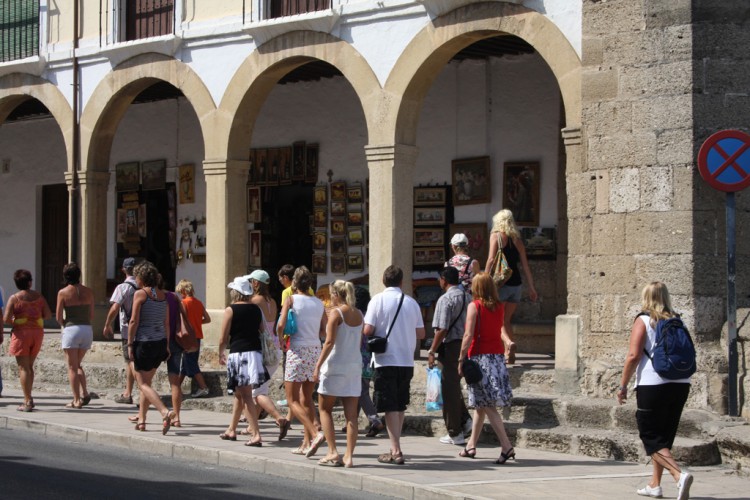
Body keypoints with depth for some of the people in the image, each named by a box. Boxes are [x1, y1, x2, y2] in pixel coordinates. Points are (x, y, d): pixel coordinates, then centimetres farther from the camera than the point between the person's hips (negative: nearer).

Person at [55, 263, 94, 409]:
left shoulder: (63, 293, -6)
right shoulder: (88, 291, 5)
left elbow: (58, 317, -5)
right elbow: (92, 315, 8)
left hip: (71, 329, -4)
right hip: (87, 330, 4)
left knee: (72, 367, 3)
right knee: (77, 364, 20)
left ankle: (77, 400, -1)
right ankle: (84, 394, 4)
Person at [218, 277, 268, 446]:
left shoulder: (231, 310, -6)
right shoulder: (256, 309, 10)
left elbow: (223, 339, -5)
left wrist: (221, 354, 11)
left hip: (239, 354, -6)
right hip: (256, 352, 6)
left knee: (245, 395, -6)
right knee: (239, 394, 20)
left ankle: (256, 435, -14)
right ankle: (231, 430, 32)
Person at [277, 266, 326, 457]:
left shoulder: (291, 300, -5)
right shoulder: (319, 303, 8)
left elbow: (281, 325, -15)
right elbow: (324, 330, 7)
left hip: (297, 350, -5)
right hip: (315, 350, 5)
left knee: (293, 400, 0)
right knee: (307, 399, 14)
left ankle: (315, 434, -19)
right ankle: (306, 444, 13)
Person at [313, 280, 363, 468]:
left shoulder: (336, 313, -10)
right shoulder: (358, 314, 9)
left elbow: (329, 342, -16)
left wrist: (318, 366, -14)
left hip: (335, 365, -5)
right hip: (355, 366, 6)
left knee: (324, 409, 8)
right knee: (351, 414, 3)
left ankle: (333, 452, 0)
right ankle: (349, 456, 0)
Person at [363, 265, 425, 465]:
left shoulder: (378, 300, -7)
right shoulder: (411, 302, 4)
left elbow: (368, 330, -12)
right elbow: (421, 333, 6)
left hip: (386, 360, -4)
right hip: (407, 361, 4)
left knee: (390, 407, -2)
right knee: (400, 406, 16)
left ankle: (396, 451, -8)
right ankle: (396, 447, 25)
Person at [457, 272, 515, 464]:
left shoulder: (474, 306, -8)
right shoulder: (499, 306, 8)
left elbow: (468, 335, -13)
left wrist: (461, 359, -10)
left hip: (480, 356, -7)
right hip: (498, 355, 7)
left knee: (486, 405, -8)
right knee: (480, 404, 17)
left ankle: (506, 447, -18)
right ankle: (471, 446, 25)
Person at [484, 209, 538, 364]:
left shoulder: (496, 236, -2)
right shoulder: (517, 239, 11)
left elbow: (491, 259, -12)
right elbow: (525, 265, 11)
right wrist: (531, 288, 13)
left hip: (501, 283, -5)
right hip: (516, 283, 5)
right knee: (506, 320, 16)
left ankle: (508, 342, -27)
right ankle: (510, 355, 12)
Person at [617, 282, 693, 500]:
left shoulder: (643, 321, -4)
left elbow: (633, 356, -11)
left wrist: (623, 386, -5)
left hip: (652, 385, -6)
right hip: (681, 384, 6)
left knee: (652, 439, -2)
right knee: (664, 437, 18)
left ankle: (679, 475, -22)